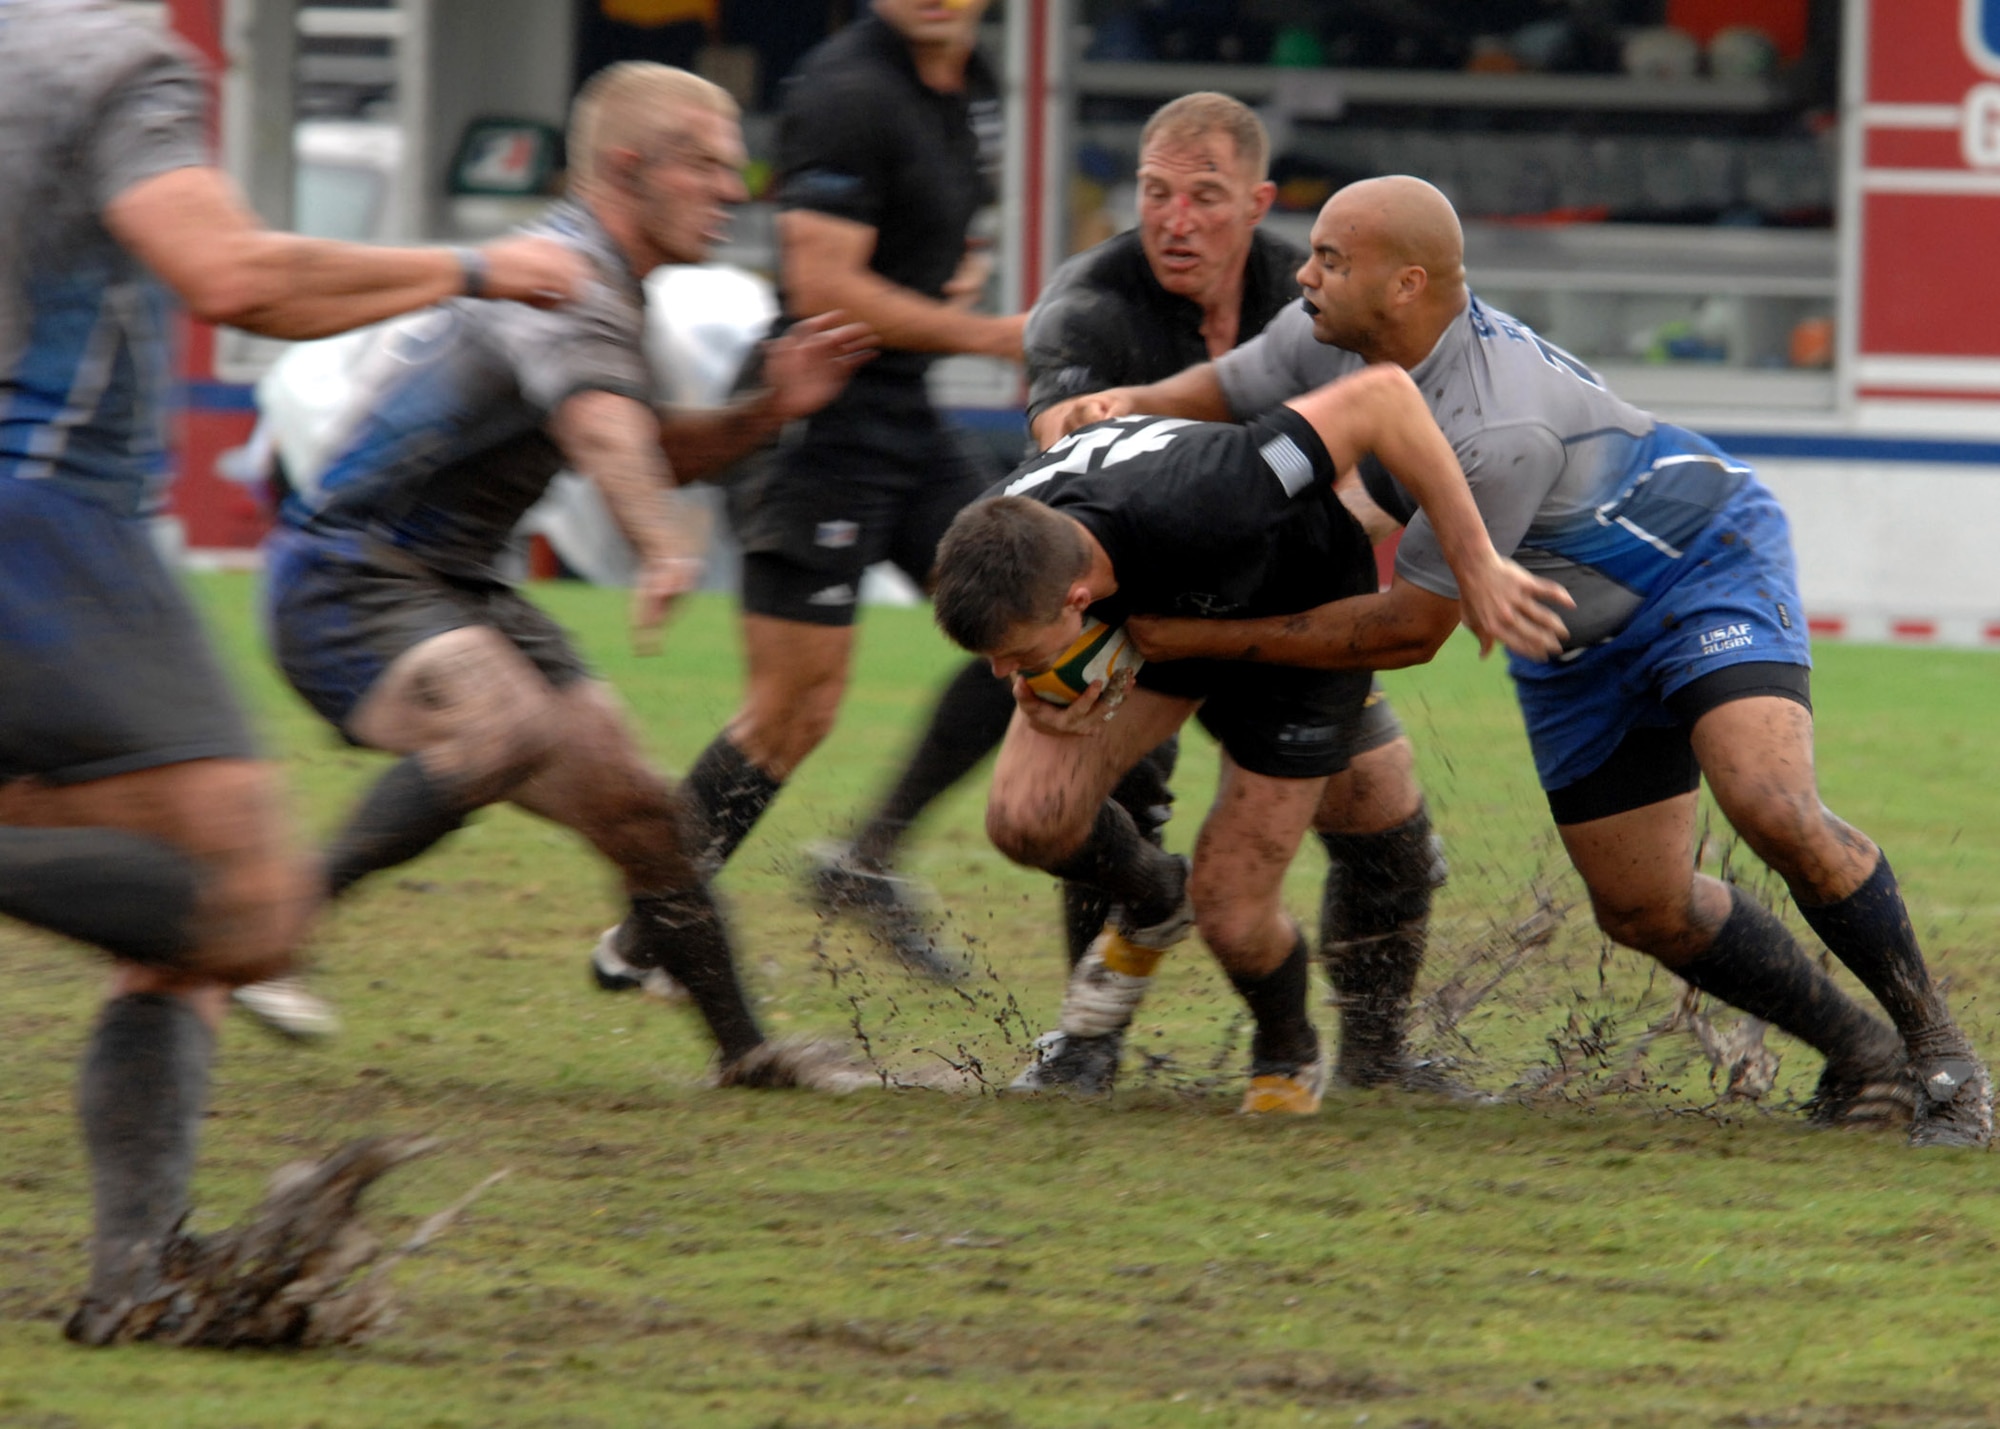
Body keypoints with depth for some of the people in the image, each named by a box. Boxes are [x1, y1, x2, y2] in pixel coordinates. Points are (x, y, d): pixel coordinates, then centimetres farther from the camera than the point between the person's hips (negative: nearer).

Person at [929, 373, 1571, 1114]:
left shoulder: (1190, 510, -48)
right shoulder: (998, 553, -30)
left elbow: (1381, 394, -41)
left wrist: (1476, 567, -36)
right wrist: (1046, 705, -26)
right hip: (1161, 614, 4)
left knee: (1229, 913, -6)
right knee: (1025, 817, -16)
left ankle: (1288, 1053, 29)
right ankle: (1152, 904, 19)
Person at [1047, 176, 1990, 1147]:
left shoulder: (1500, 432, -38)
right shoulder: (1331, 341, -14)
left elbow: (1410, 629, -31)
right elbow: (1226, 390, 6)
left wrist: (1207, 638, -26)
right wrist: (1129, 405, -18)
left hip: (1704, 569, -9)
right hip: (1577, 642, 9)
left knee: (1772, 808, -30)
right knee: (1642, 909, 5)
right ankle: (1858, 1059, 21)